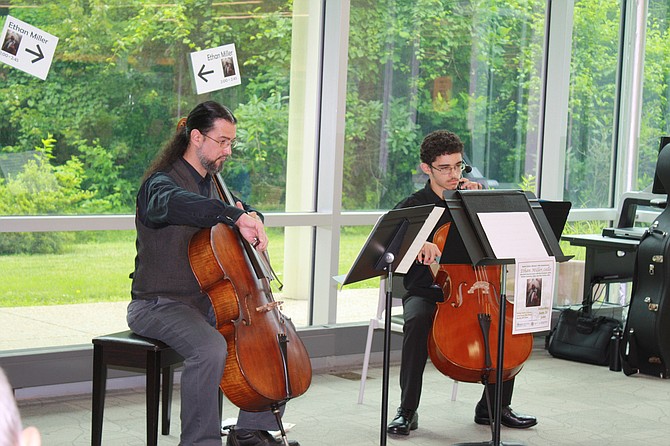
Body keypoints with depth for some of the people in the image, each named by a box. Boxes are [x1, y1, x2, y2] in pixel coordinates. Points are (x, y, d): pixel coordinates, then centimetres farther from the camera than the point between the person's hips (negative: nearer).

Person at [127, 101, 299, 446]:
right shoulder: (160, 183, -14)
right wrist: (235, 217, -49)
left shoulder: (211, 185, 14)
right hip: (157, 306, -9)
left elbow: (249, 212, 29)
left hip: (207, 303, 9)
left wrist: (251, 217, 3)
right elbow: (174, 203, -40)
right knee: (211, 348, -36)